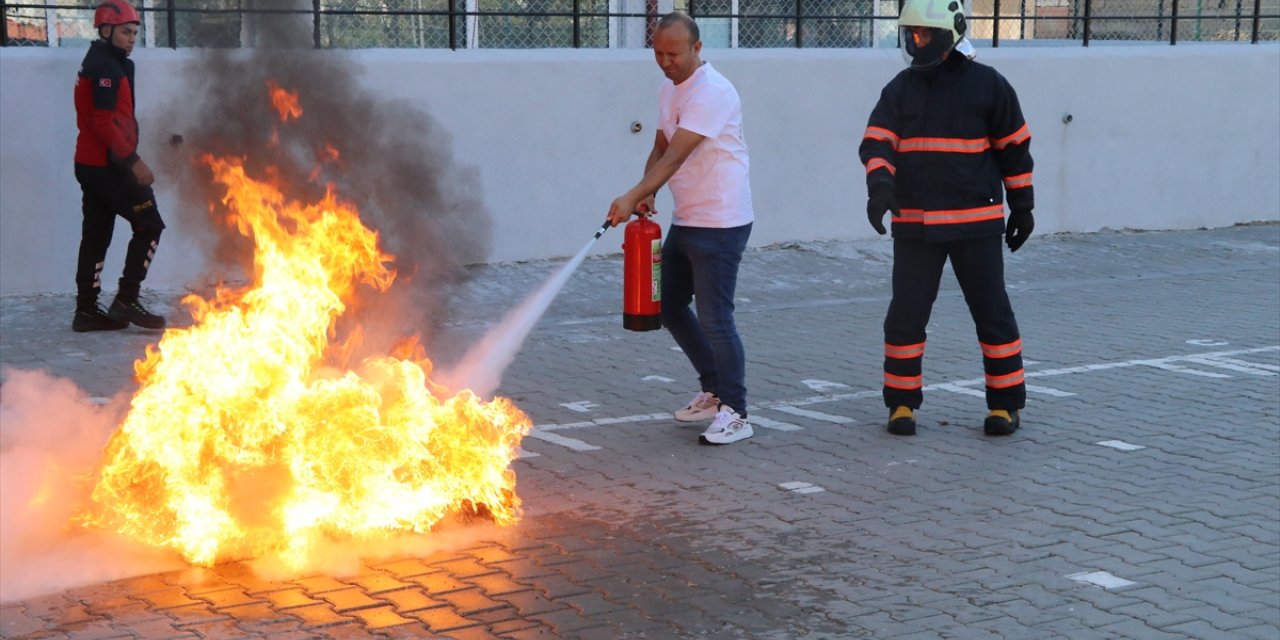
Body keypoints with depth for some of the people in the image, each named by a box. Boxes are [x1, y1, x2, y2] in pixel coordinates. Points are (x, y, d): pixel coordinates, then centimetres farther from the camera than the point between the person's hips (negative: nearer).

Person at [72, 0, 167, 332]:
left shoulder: (99, 65, 19)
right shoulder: (106, 68, -13)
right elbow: (103, 122, -21)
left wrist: (127, 158, 19)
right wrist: (133, 160, -21)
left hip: (91, 164, 10)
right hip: (107, 164, -10)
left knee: (96, 236, 10)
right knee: (149, 226, -6)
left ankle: (87, 310, 12)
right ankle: (126, 300, -6)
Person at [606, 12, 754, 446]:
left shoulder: (712, 93, -19)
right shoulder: (668, 91, 11)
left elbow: (676, 156, -27)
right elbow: (660, 150, 16)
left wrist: (632, 197, -34)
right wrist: (647, 196, -3)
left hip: (720, 224, -10)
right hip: (685, 221, 10)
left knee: (714, 318, -9)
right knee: (670, 307, 15)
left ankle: (734, 414, 2)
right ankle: (714, 392, 29)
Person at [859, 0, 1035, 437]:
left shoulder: (987, 85, -2)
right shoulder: (900, 89, 6)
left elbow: (1014, 148, 3)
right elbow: (876, 143, -4)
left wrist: (1022, 206, 5)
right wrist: (880, 184, -23)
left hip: (976, 223, -2)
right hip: (914, 222, 3)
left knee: (992, 313, 4)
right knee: (906, 314, 3)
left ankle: (1006, 403, 15)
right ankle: (902, 402, 16)